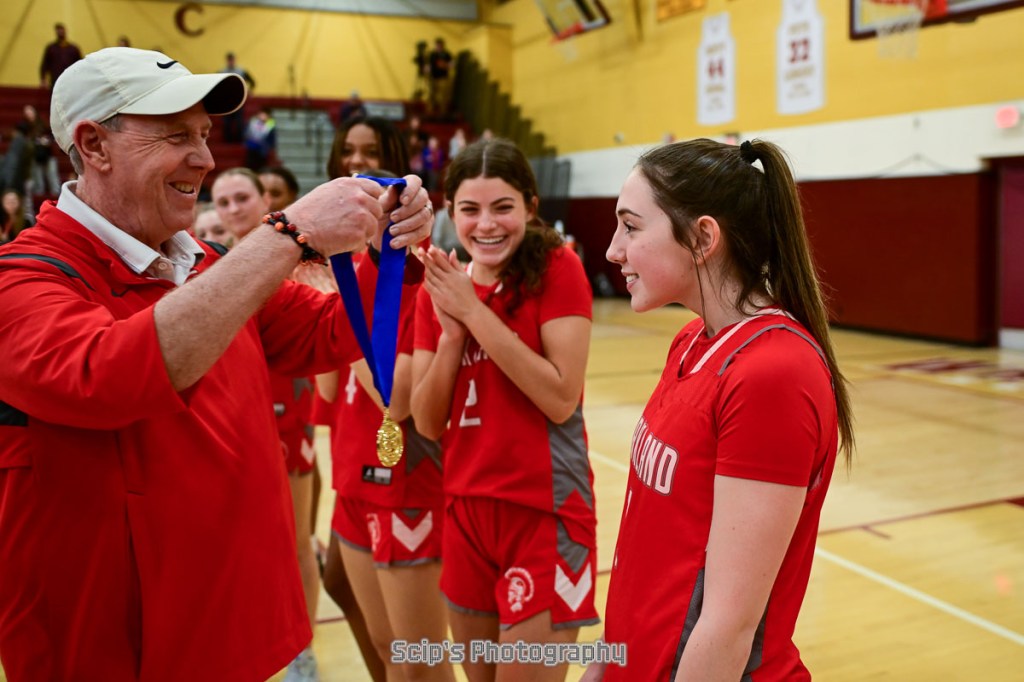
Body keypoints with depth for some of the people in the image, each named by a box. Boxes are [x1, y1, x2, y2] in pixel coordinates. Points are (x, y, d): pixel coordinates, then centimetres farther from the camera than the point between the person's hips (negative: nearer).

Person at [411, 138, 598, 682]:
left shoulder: (557, 270, -10)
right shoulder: (438, 289, 4)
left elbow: (562, 400, -20)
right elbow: (428, 423, 1)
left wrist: (475, 312, -20)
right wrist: (451, 332, -14)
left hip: (545, 510, -5)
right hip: (466, 508, 5)